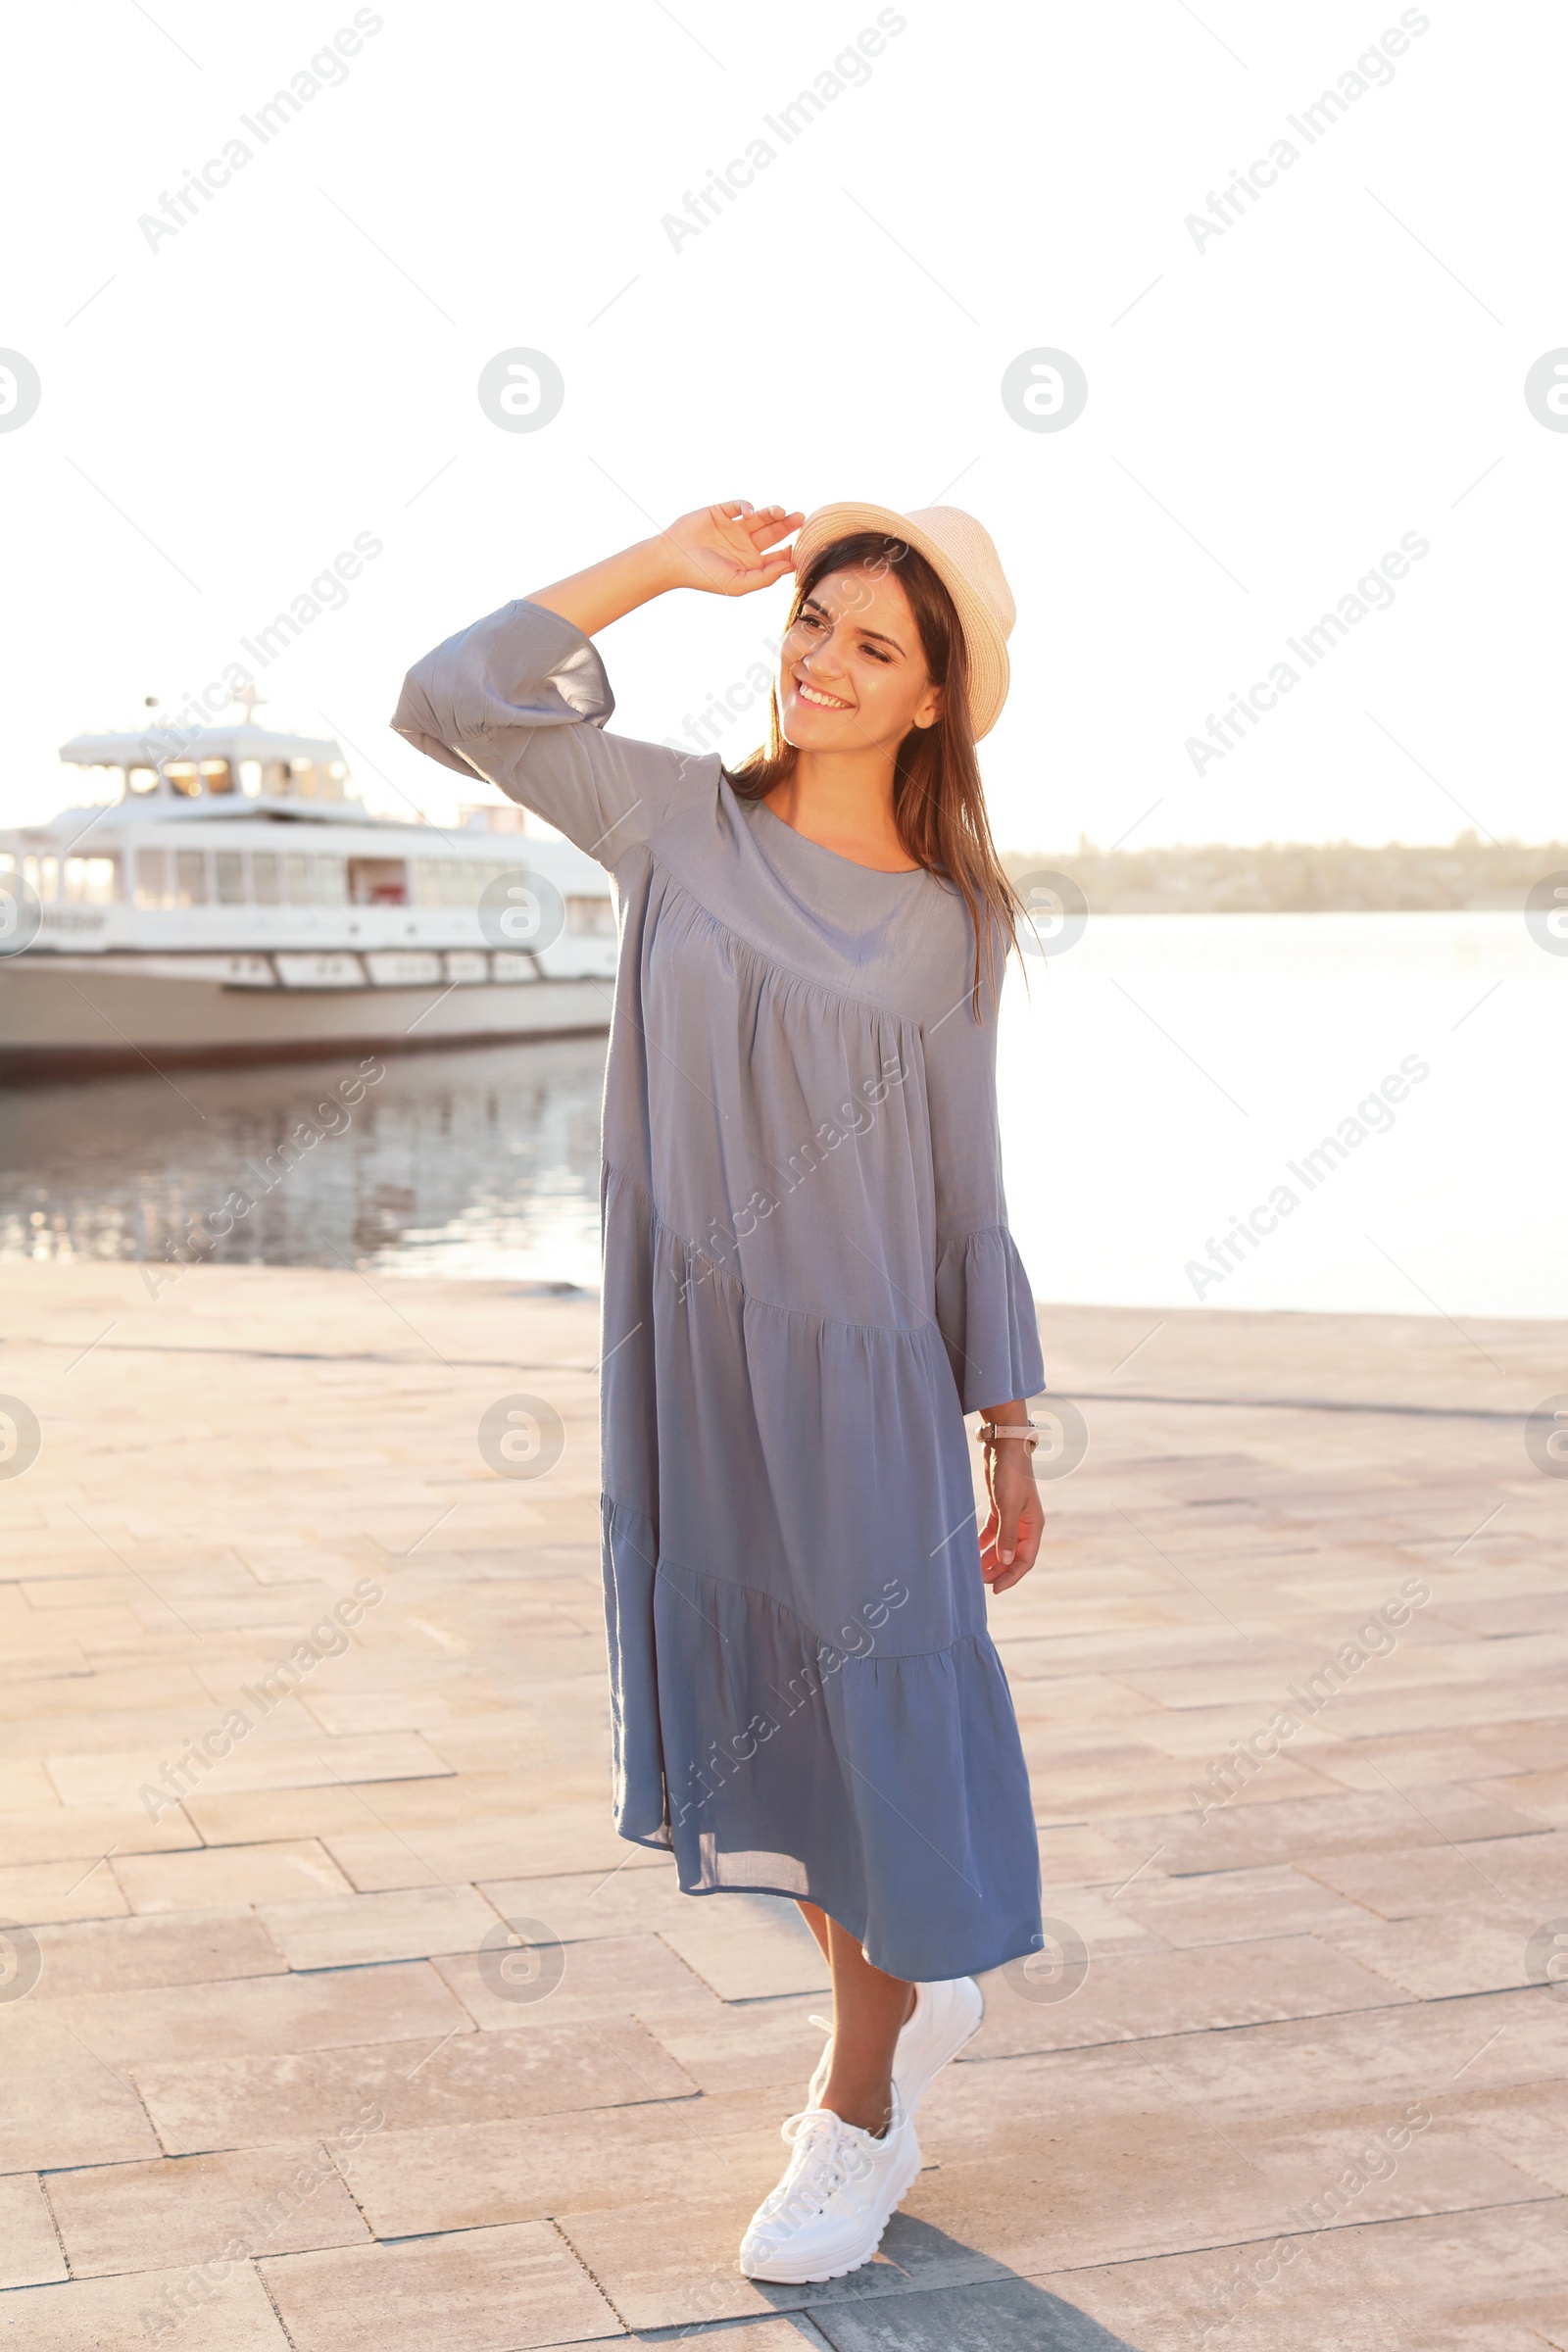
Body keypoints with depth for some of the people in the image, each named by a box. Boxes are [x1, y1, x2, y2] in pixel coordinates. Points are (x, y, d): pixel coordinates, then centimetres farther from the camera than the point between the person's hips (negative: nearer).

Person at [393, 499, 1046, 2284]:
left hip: (860, 1365, -2)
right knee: (755, 1705, 14)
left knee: (869, 1711, 5)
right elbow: (449, 698, -7)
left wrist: (1010, 1432, 2)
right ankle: (917, 1993, 39)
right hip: (689, 1351, 2)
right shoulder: (680, 821, 1)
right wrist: (662, 566, -5)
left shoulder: (950, 922, -1)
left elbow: (967, 1191, 3)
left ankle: (860, 2108, 24)